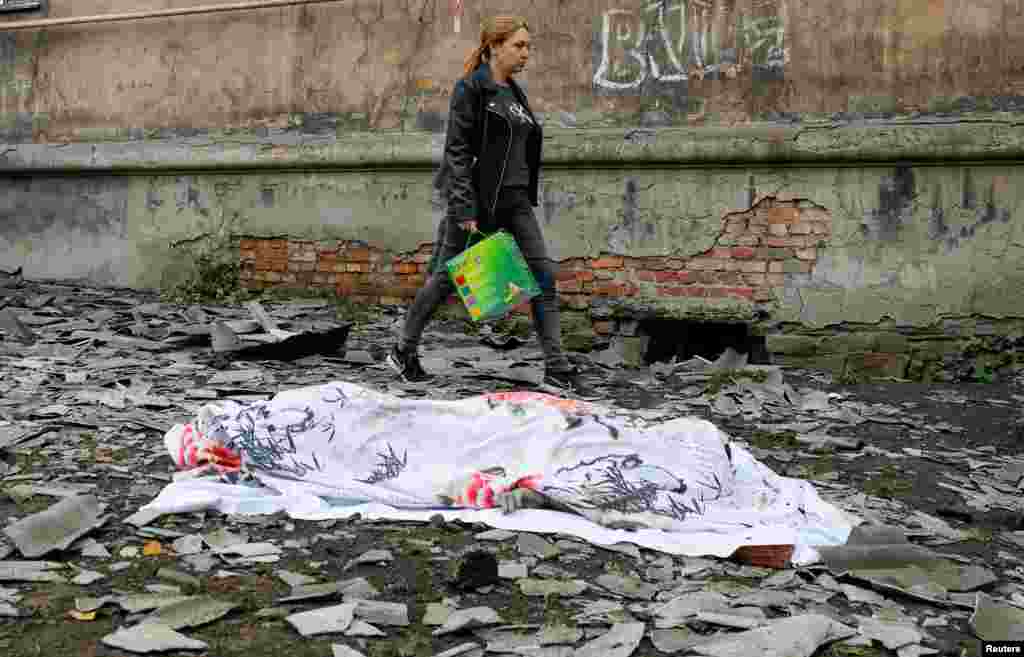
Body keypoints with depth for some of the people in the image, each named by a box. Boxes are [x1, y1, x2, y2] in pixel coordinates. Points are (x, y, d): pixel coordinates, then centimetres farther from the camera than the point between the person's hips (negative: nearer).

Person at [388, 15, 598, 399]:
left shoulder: (515, 93, 14)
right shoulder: (471, 88, -8)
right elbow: (457, 151, -14)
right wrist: (464, 209, -21)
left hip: (514, 200, 7)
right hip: (477, 198, -7)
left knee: (543, 275, -3)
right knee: (447, 278, 4)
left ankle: (556, 370, -2)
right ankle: (403, 352, 23)